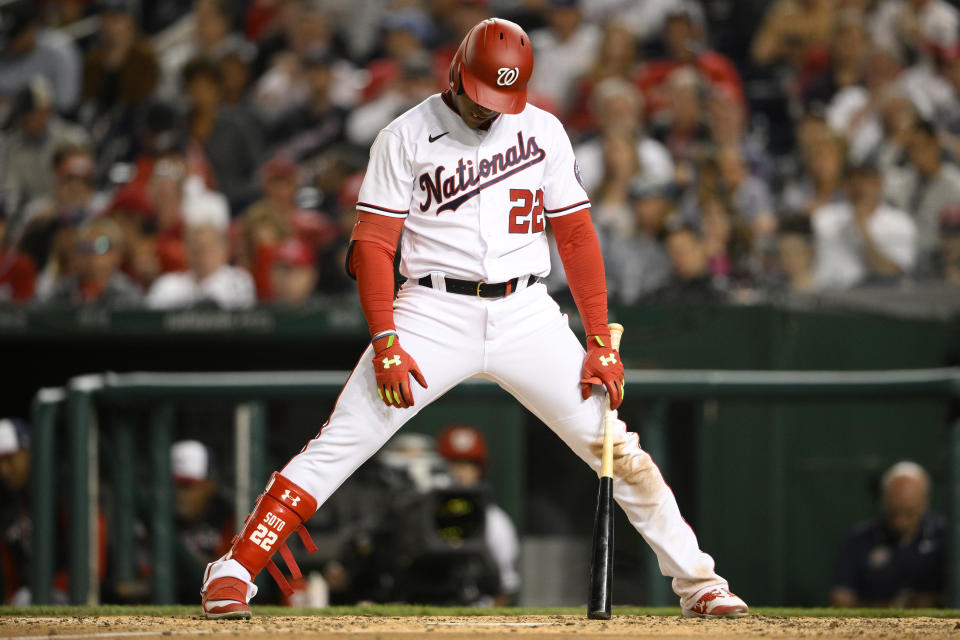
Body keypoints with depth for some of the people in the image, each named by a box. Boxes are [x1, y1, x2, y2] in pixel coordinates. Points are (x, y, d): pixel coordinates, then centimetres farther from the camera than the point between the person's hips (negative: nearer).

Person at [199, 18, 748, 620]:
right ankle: (234, 573, -6)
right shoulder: (406, 137, -1)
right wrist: (386, 344, -15)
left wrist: (601, 341, 1)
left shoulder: (543, 131, 6)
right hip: (435, 314, -2)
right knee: (338, 447, -11)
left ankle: (697, 581, 7)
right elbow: (374, 243, -4)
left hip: (527, 316, 2)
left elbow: (576, 235, 8)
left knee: (616, 448, -4)